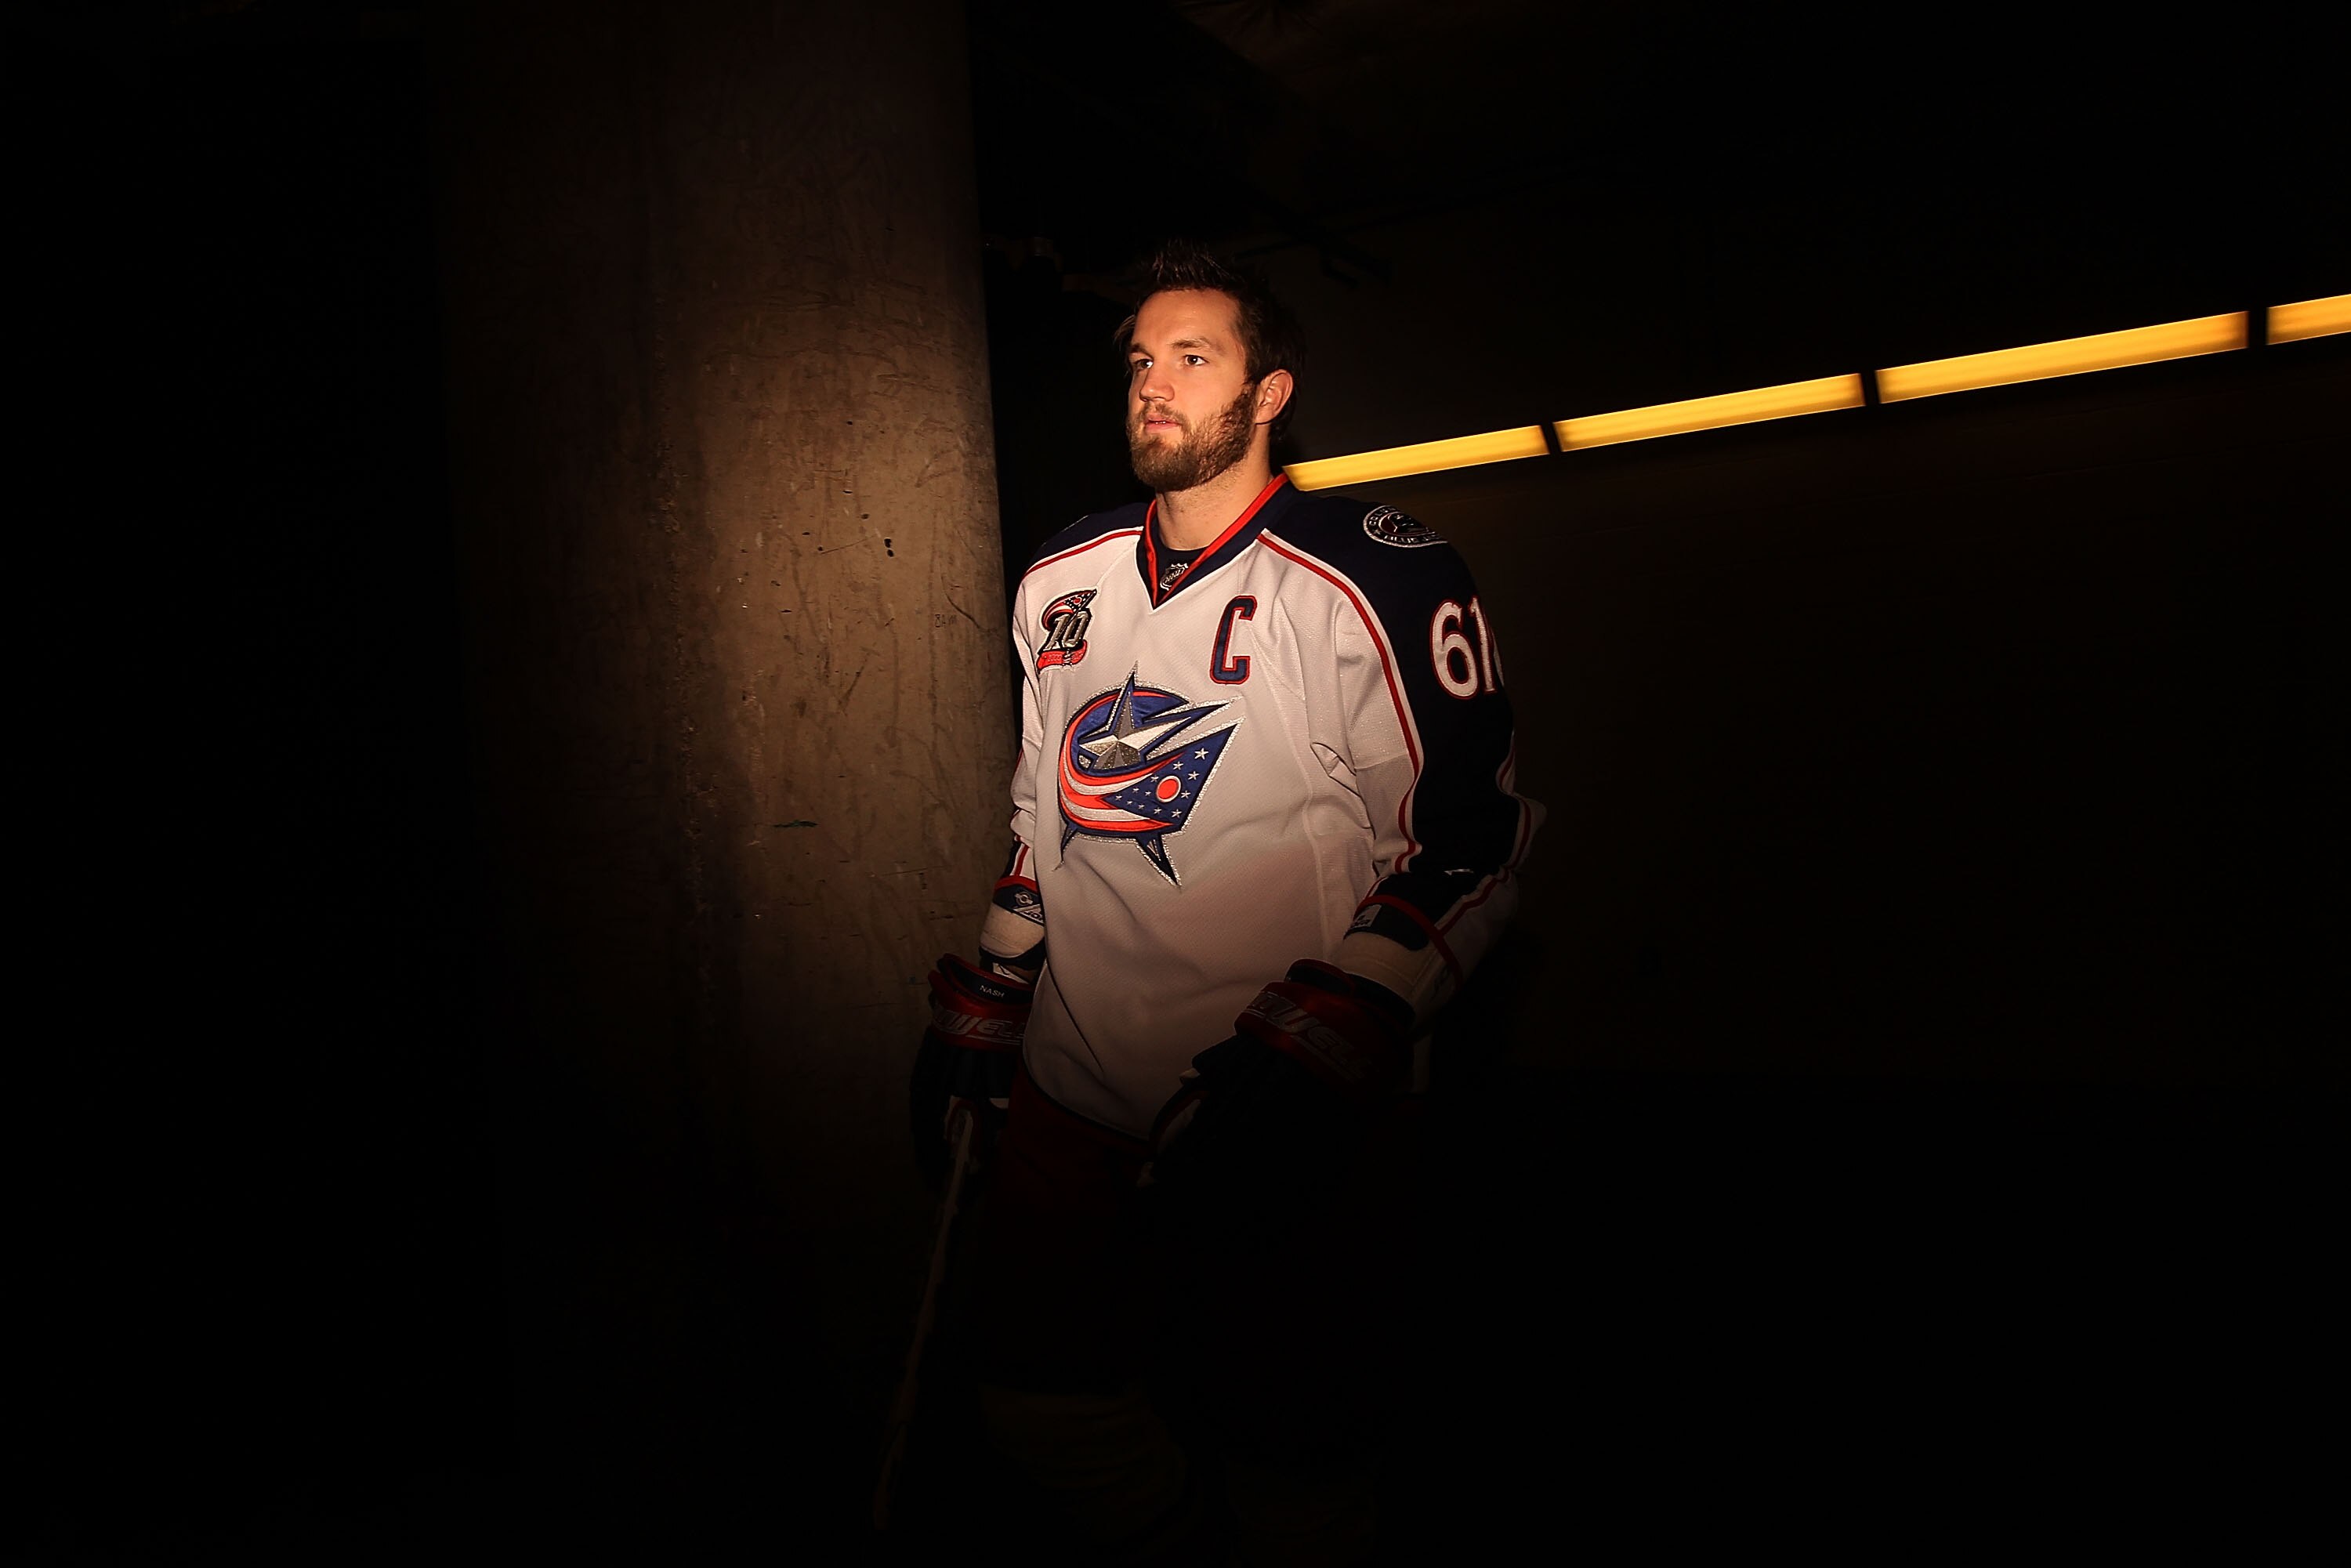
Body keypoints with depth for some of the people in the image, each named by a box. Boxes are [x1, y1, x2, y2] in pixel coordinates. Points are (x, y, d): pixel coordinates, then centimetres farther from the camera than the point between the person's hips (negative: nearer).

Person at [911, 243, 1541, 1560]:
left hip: (1273, 1118, -5)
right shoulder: (1064, 581, 9)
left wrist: (1312, 1059, -21)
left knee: (1286, 1441, 6)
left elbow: (1467, 841, -12)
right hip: (1069, 1087, 6)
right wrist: (983, 999, 17)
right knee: (1042, 1399, 15)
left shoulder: (1377, 583, -10)